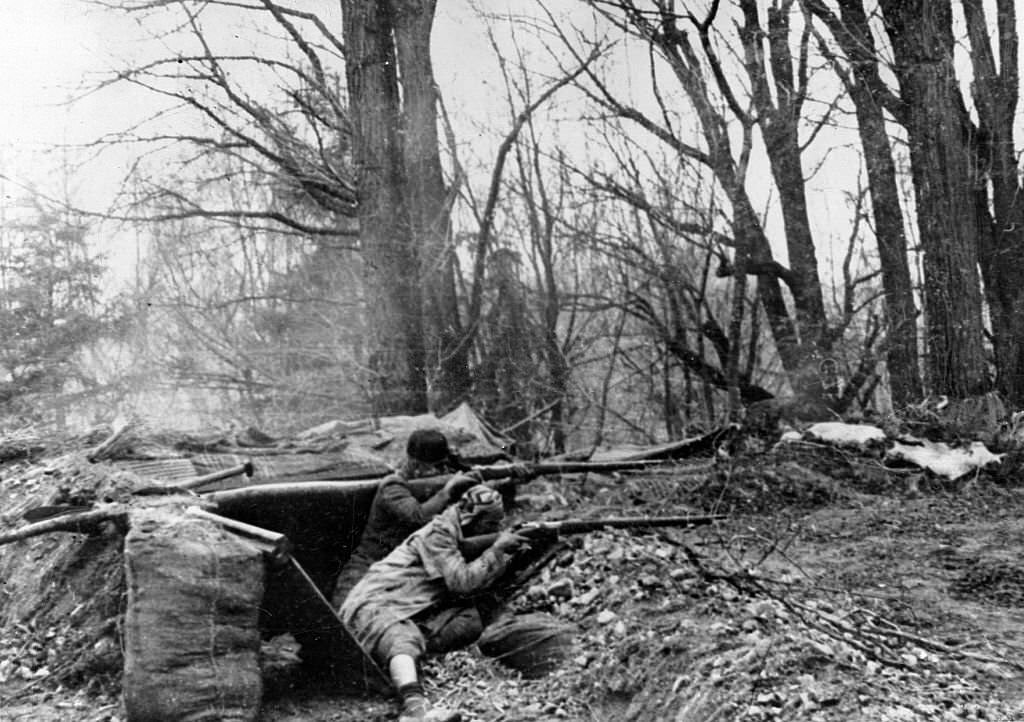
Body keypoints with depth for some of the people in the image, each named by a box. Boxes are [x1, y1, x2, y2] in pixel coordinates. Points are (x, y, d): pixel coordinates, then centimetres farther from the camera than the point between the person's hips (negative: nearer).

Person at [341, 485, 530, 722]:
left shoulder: (465, 540, 16)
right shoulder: (438, 532, -11)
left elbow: (482, 581, 12)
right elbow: (463, 583, -18)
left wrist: (512, 555, -1)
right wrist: (498, 548, -14)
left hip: (415, 613, 8)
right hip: (373, 605, -8)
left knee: (474, 619, -14)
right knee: (404, 642, -40)